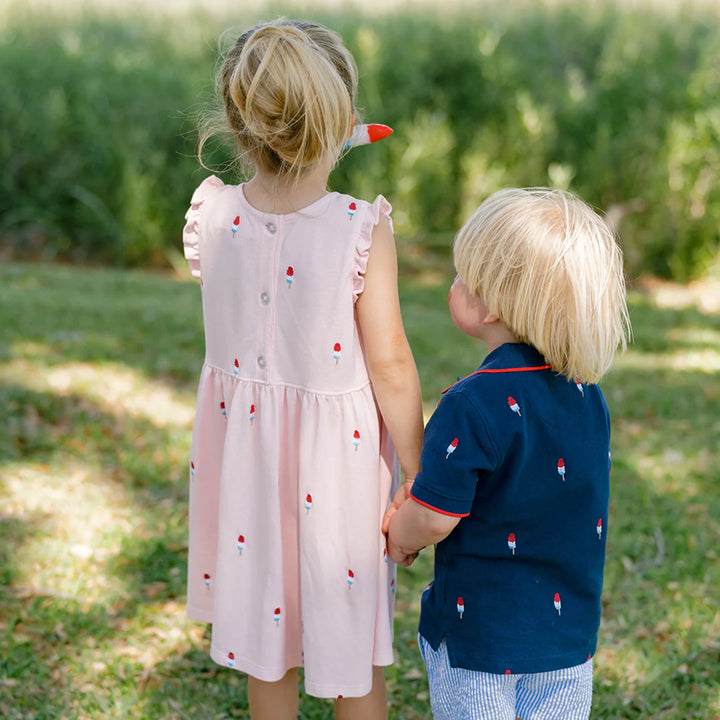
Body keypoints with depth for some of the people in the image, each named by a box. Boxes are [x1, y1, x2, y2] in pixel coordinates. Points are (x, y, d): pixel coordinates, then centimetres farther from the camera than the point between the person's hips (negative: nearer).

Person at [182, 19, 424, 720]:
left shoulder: (211, 214, -11)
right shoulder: (361, 228, -22)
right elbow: (390, 367, -16)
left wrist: (295, 169, 12)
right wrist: (418, 480, -6)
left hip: (243, 445, 4)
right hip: (334, 457, -4)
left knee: (267, 652, 22)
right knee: (355, 650, 16)